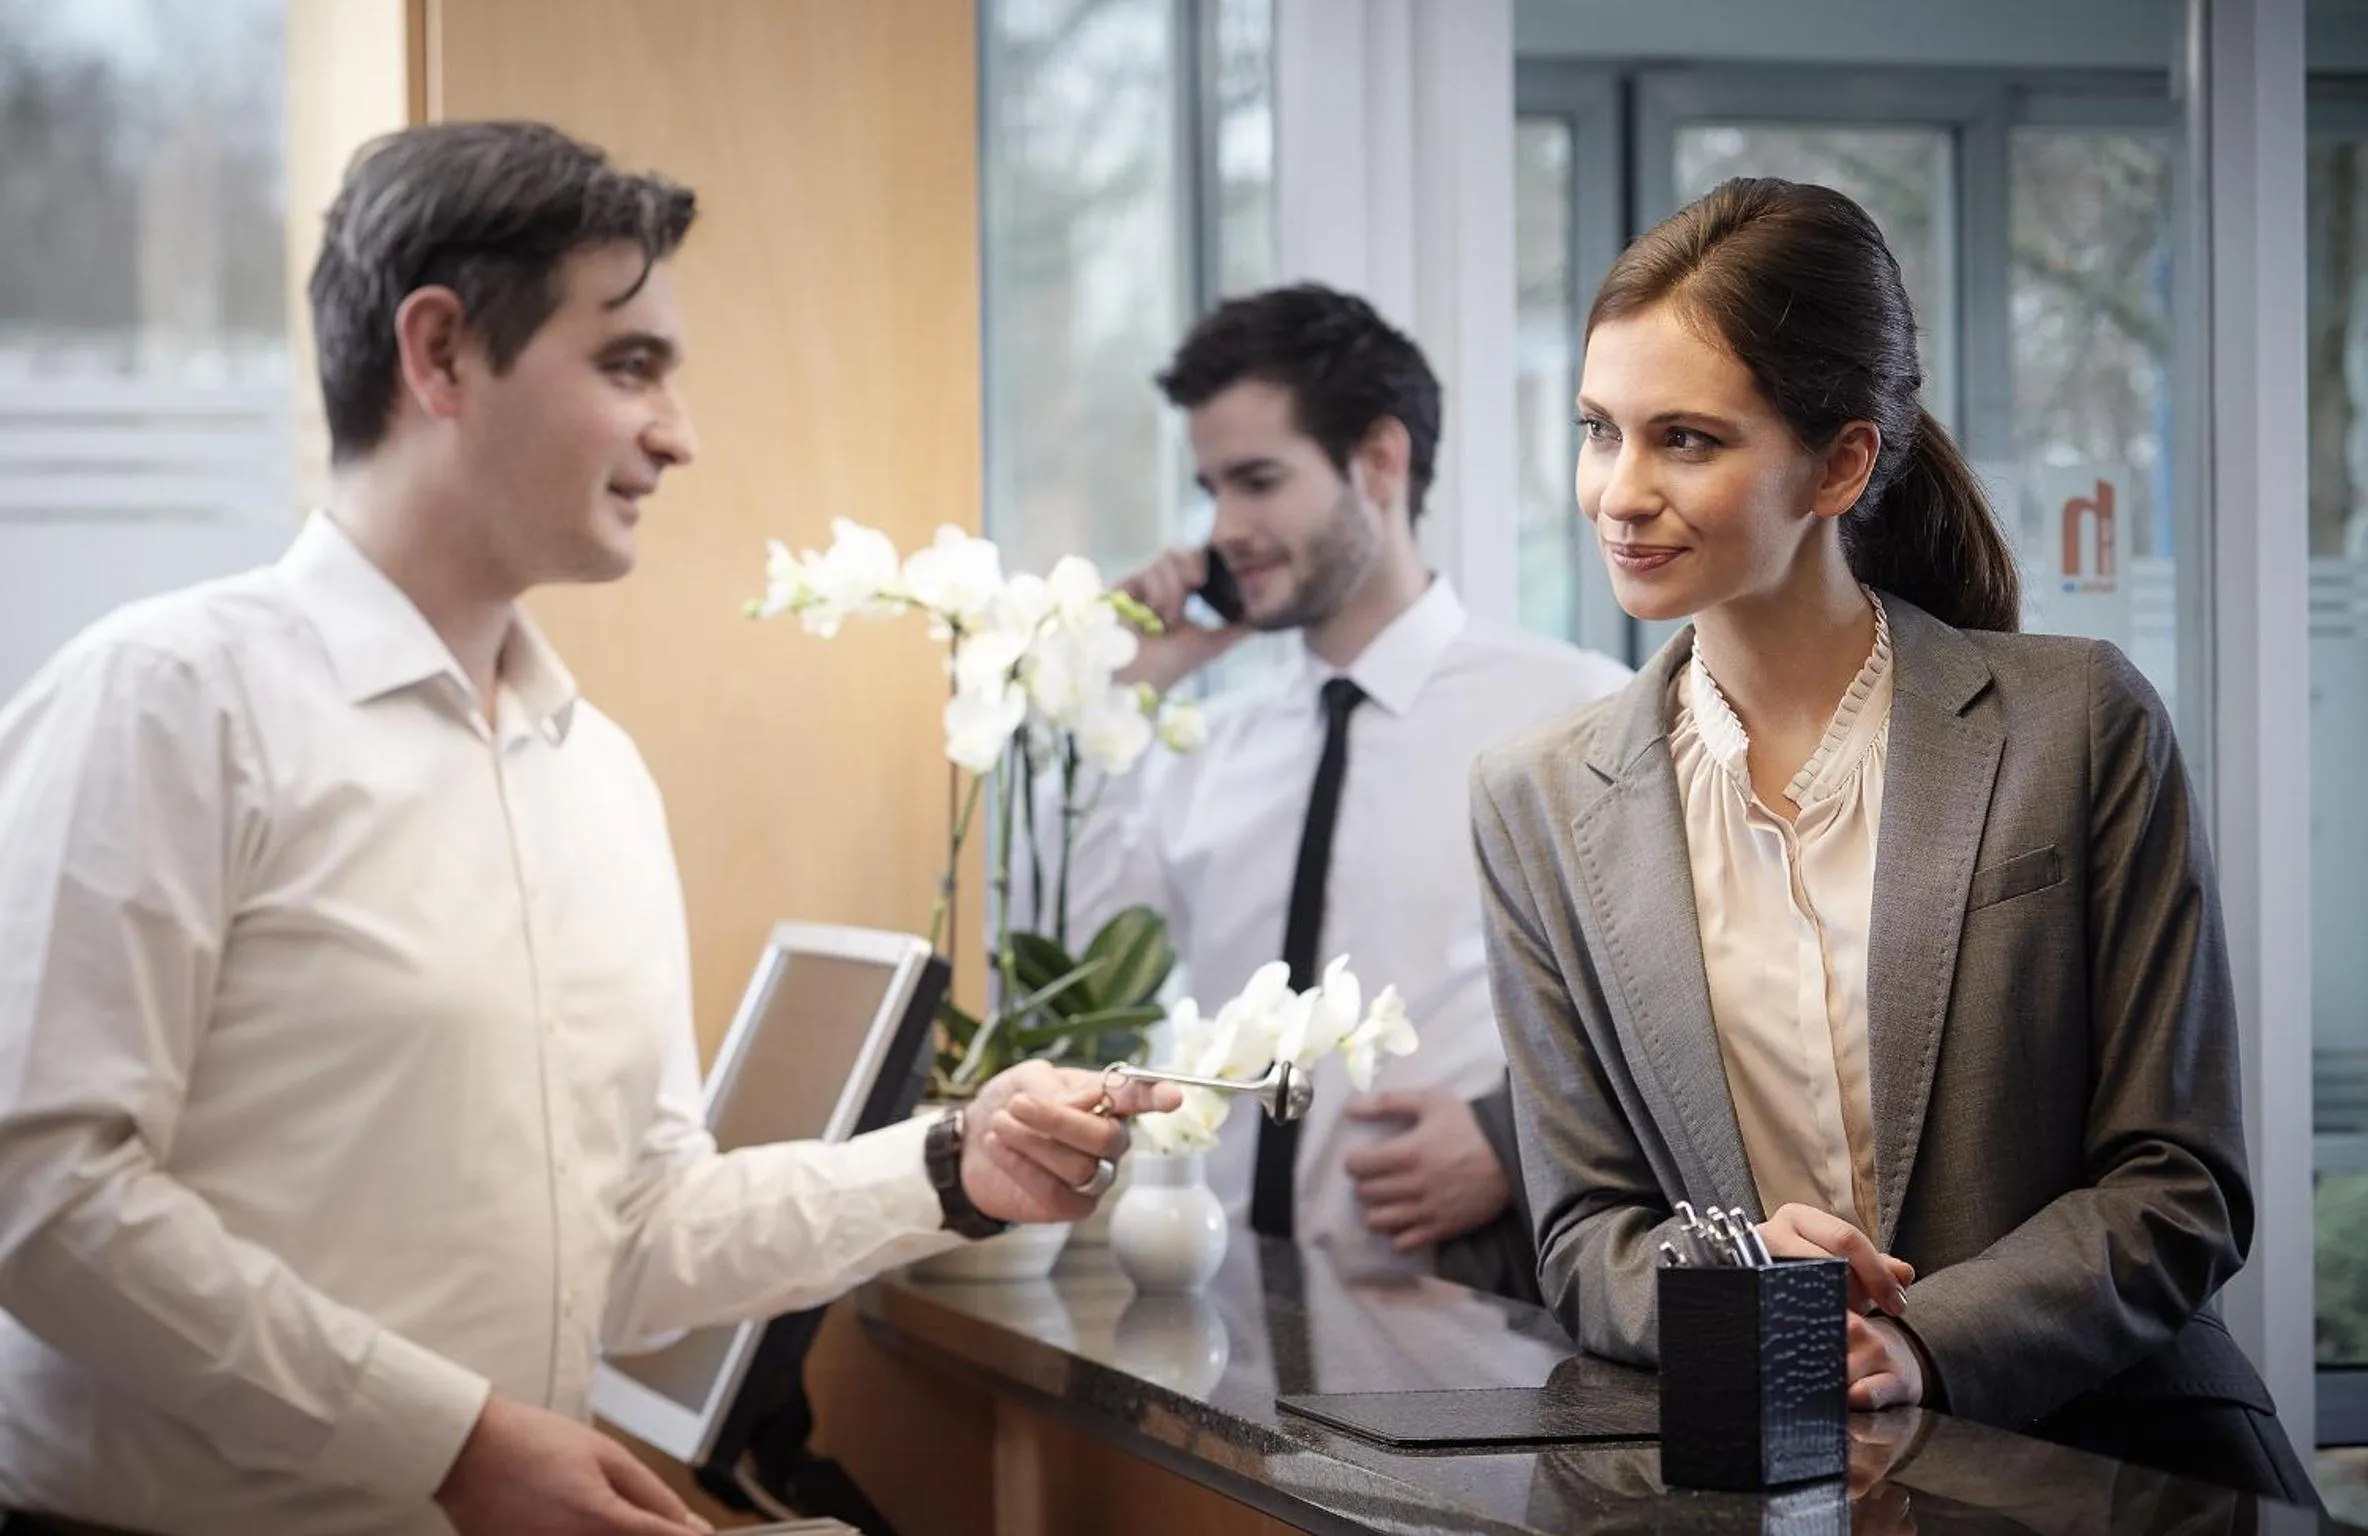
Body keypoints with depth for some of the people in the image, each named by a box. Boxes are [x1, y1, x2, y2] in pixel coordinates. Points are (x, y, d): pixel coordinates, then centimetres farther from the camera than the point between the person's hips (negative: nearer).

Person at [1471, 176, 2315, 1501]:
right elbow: (1585, 1236, 9)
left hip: (2113, 1454, 0)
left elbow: (2181, 1189, -1)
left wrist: (1924, 1348, -16)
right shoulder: (1541, 805, 8)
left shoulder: (2079, 725, 1)